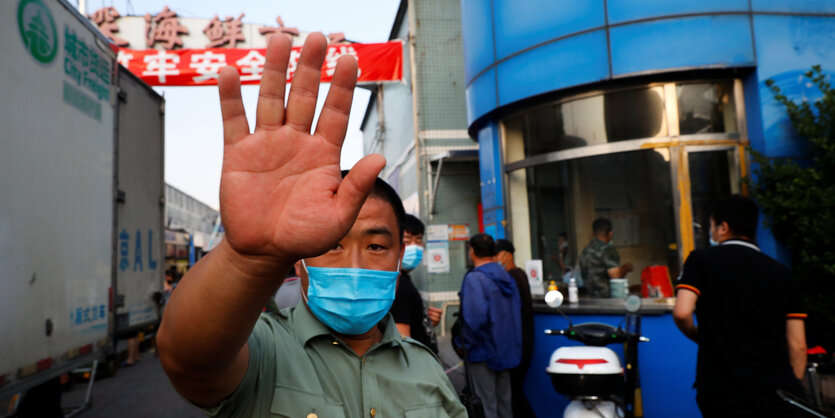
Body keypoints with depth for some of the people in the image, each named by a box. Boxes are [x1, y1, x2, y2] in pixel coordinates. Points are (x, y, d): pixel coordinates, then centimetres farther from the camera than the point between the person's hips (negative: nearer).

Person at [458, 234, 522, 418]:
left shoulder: (474, 278, -18)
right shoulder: (506, 276, 8)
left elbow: (475, 316, -27)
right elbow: (517, 309, 14)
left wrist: (467, 343, -13)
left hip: (484, 350, -8)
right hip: (508, 348, 8)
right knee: (504, 399, 18)